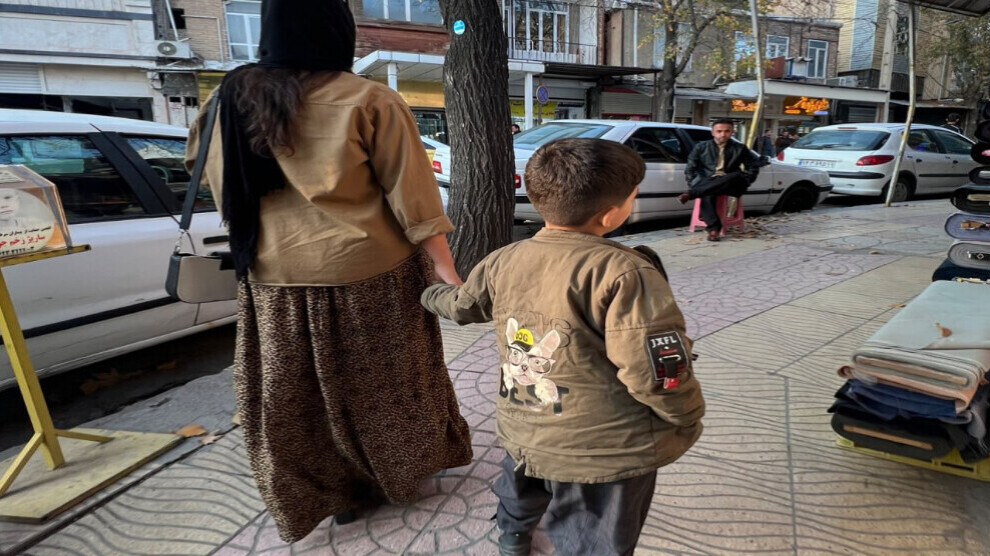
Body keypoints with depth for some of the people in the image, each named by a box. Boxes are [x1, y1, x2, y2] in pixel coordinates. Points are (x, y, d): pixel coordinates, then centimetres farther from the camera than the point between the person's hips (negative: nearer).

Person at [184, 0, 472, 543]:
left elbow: (223, 187, 9)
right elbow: (411, 196, -14)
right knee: (381, 381, 18)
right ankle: (401, 472, 40)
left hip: (275, 278, 4)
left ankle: (335, 493, 34)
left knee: (300, 394, 17)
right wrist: (445, 268, -7)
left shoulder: (236, 96, 1)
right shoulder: (369, 101, -13)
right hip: (367, 273, -3)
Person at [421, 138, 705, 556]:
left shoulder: (503, 261, -4)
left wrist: (433, 295, 39)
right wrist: (687, 419, -4)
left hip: (522, 433, 7)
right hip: (603, 450, -6)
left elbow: (462, 306, 15)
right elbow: (655, 374, -26)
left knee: (520, 492, 36)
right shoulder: (623, 272, -26)